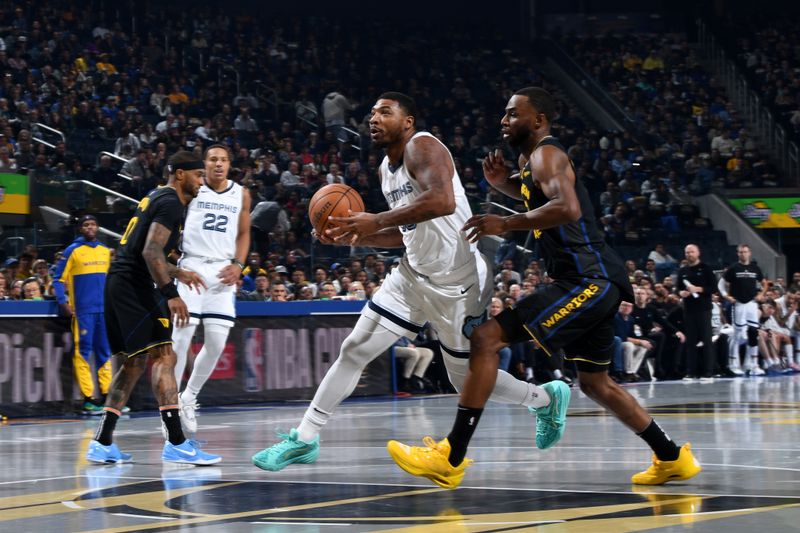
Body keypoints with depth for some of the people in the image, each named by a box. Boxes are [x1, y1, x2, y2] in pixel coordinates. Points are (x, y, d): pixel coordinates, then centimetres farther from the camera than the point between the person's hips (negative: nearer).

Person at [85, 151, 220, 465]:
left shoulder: (155, 198, 21)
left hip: (119, 284, 10)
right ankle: (176, 444, -20)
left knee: (135, 362, 15)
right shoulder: (171, 203, -10)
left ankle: (102, 443, 14)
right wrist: (171, 294, -25)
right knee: (164, 356, -13)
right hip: (134, 286, -10)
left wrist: (177, 273, 32)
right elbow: (151, 251, -22)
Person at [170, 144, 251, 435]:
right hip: (192, 266, -3)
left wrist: (238, 265, 1)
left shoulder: (241, 194, 9)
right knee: (181, 337, -9)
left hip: (223, 271, 3)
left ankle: (189, 398, 18)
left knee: (217, 342, 0)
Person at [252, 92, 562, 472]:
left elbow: (443, 201, -35)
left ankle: (545, 398, 31)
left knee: (467, 380, 5)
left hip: (458, 283, -8)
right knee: (355, 350, 1)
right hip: (415, 274, 8)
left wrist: (377, 220, -36)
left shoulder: (422, 147, -16)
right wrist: (354, 237, 5)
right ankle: (305, 439, 8)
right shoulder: (387, 168, 11)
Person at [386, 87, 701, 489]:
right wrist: (501, 182, 20)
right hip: (594, 284, 11)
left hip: (586, 282, -11)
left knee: (487, 338, -17)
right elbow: (534, 195, 43)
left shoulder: (546, 154, -9)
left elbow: (568, 208, -28)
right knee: (595, 383, 24)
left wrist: (505, 224, -24)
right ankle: (673, 458, 31)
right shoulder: (531, 159, 20)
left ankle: (451, 459, -20)